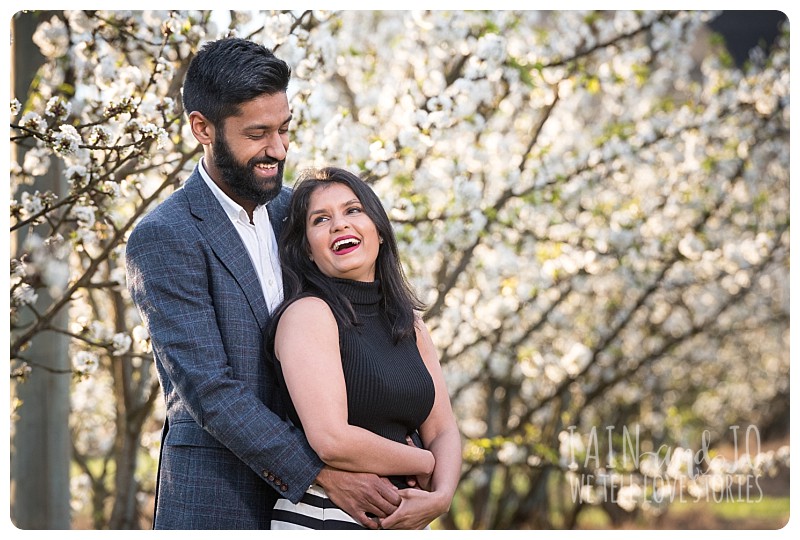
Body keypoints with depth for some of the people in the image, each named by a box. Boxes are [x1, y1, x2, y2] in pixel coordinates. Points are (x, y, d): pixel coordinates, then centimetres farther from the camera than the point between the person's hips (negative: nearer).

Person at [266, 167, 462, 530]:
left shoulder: (408, 323, 10)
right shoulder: (308, 313, -12)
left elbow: (443, 432, 8)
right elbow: (331, 441, -21)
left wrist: (440, 497, -12)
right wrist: (424, 463, -8)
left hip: (401, 522, 6)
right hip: (324, 518, -6)